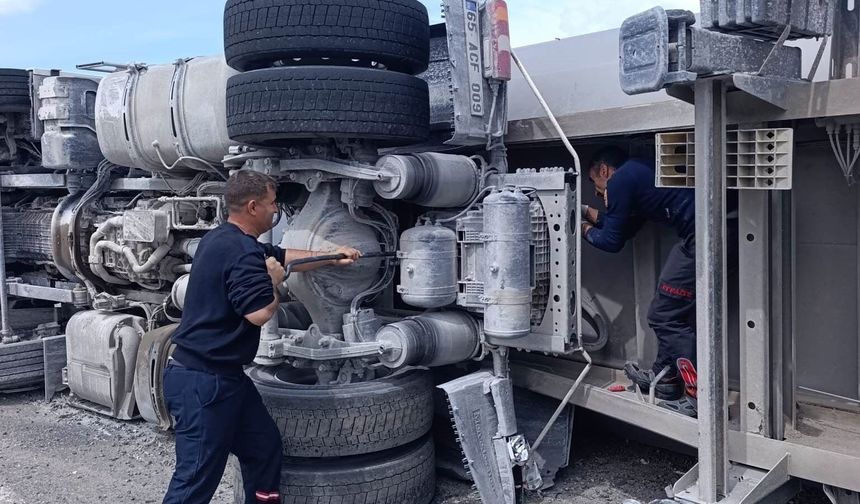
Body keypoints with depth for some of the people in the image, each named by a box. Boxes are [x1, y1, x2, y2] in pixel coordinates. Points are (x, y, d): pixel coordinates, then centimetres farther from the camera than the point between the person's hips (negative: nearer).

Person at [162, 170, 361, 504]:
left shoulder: (226, 239, 13)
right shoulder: (241, 252, -21)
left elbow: (283, 256, 25)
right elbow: (260, 313, -27)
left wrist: (332, 257, 26)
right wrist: (276, 280, -8)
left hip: (223, 375, 11)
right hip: (203, 381, -11)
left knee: (264, 446, 18)